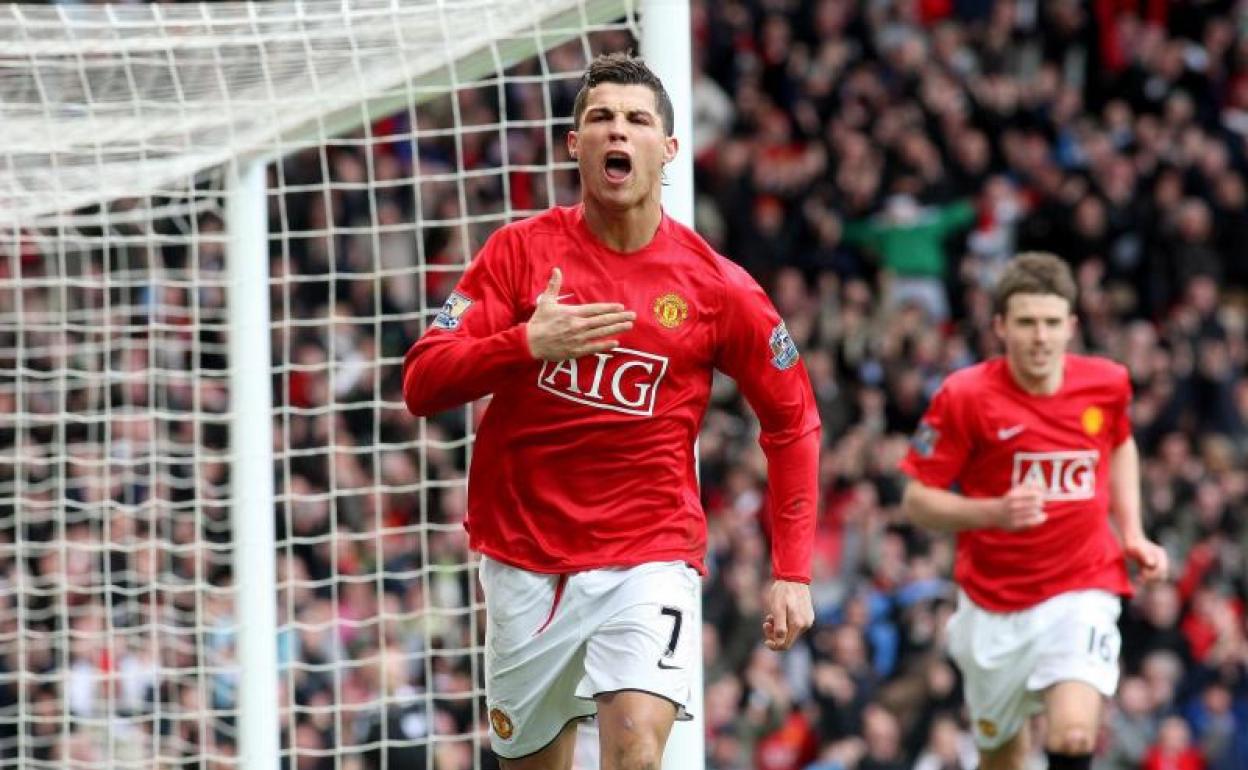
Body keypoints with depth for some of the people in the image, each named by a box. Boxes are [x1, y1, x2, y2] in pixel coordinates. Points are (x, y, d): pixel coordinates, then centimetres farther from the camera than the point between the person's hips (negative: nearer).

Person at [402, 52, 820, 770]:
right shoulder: (521, 251, -2)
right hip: (526, 564, 2)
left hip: (649, 557, -2)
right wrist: (526, 344, -25)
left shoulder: (717, 286, -3)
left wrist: (793, 570, 1)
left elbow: (792, 422, 8)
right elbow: (421, 385, -7)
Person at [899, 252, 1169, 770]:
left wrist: (1132, 534, 10)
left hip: (1081, 591, 0)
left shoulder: (1106, 383, -4)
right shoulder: (964, 397, -13)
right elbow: (916, 501, -9)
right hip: (994, 604, 0)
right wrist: (993, 512, -26)